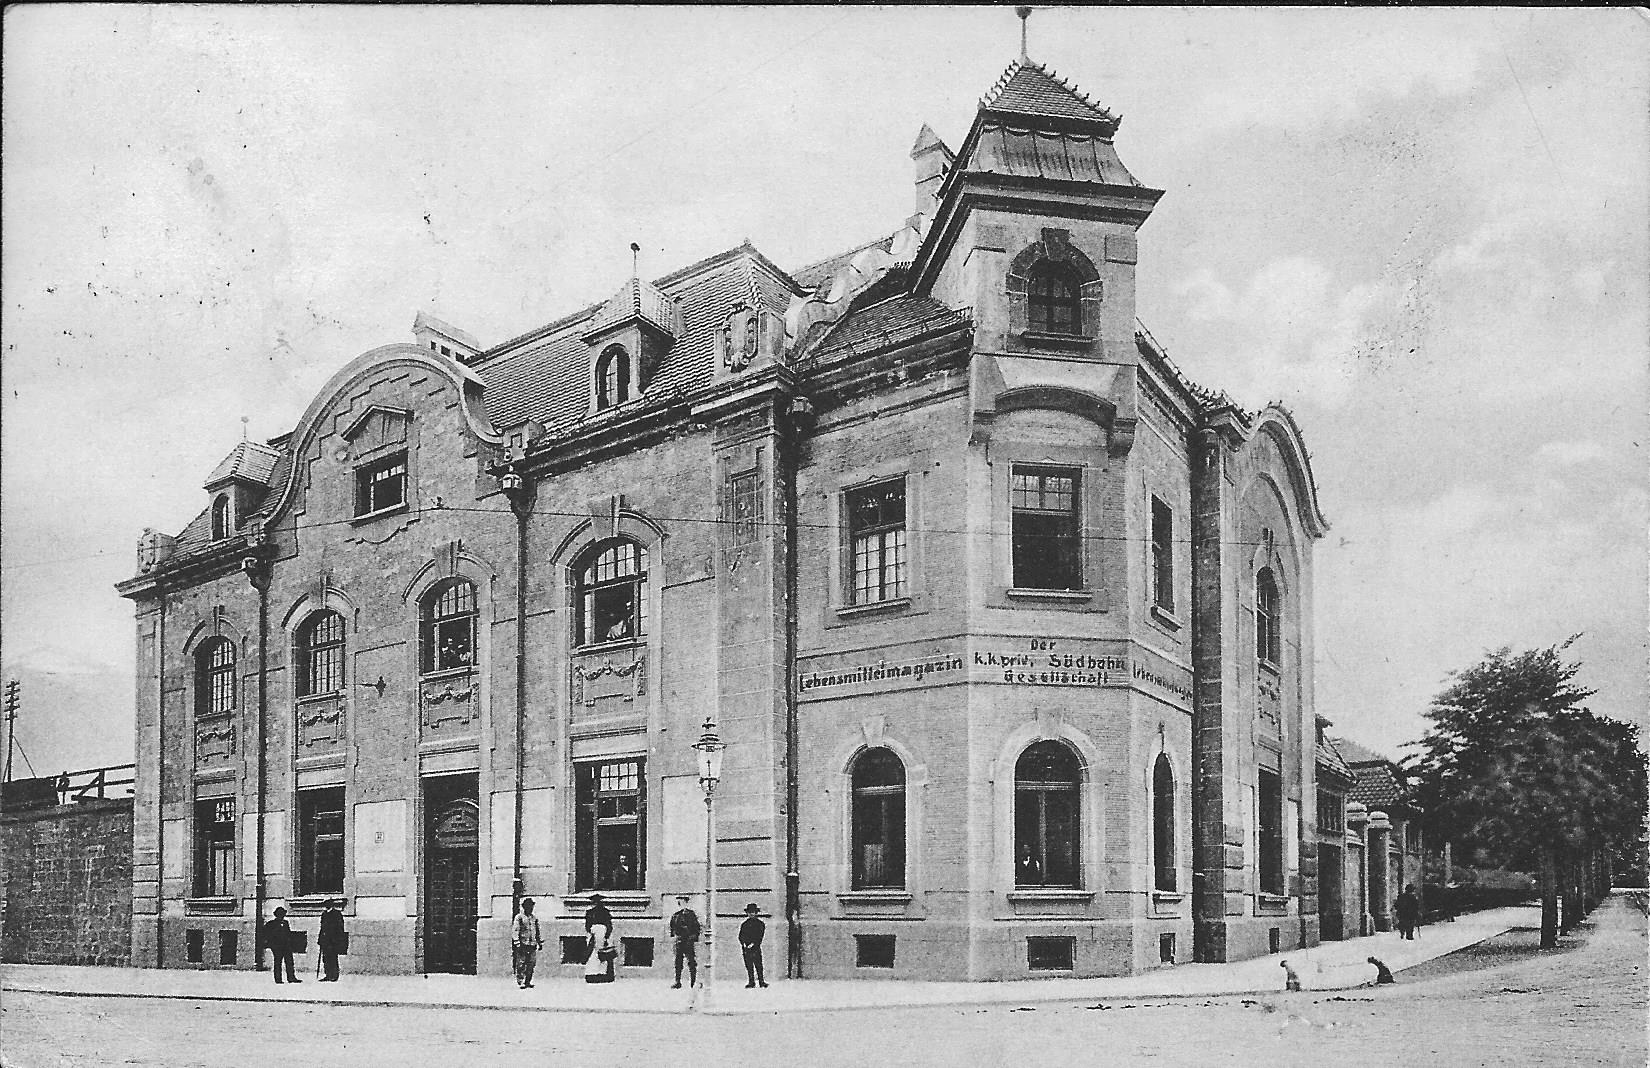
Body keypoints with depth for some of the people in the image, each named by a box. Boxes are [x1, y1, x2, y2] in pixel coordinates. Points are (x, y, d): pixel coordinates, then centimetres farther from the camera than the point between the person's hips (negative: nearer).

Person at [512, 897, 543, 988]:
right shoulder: (519, 917, -2)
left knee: (532, 963, 2)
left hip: (532, 944, 5)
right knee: (521, 963, -5)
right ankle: (520, 982, -1)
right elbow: (515, 931, -8)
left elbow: (538, 932, 23)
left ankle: (528, 981, 9)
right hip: (522, 943, -5)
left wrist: (540, 943, 19)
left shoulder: (534, 918, 16)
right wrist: (517, 943, -16)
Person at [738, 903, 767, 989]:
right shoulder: (744, 924, 14)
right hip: (746, 948, 2)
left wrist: (753, 944, -13)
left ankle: (761, 981, -1)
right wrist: (743, 944, -10)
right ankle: (751, 981, 7)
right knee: (749, 966, 1)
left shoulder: (760, 923, 7)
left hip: (756, 947, -2)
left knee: (759, 965, -6)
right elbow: (741, 936, 8)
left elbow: (760, 936, -1)